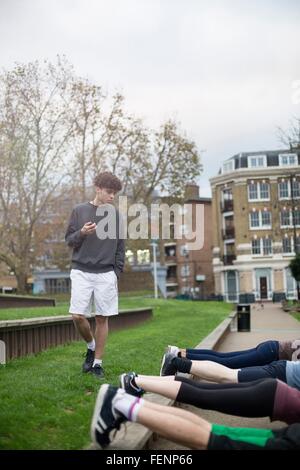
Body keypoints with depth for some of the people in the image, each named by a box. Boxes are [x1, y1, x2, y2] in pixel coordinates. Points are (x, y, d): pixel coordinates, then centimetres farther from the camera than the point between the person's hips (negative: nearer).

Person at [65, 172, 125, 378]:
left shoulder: (115, 214, 6)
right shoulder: (79, 210, 3)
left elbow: (120, 247, 9)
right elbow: (69, 240, 6)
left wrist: (117, 273, 2)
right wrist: (81, 233, -15)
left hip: (106, 274, 1)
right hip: (81, 272, -1)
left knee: (102, 318, 2)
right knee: (78, 316, -8)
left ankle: (97, 362, 14)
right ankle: (91, 346, 20)